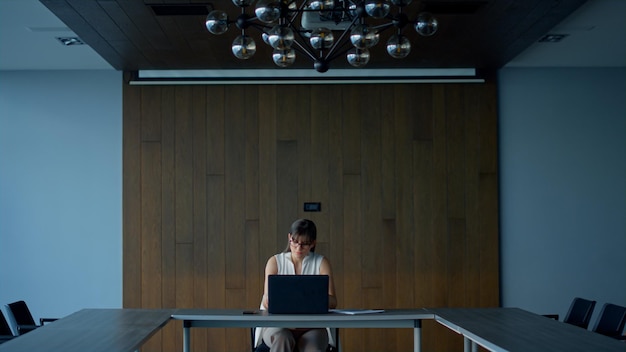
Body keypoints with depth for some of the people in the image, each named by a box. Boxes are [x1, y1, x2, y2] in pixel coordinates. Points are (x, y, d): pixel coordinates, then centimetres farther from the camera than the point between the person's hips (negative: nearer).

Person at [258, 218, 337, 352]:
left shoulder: (321, 263, 10)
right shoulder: (275, 261, 11)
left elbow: (332, 302, -2)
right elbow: (266, 302, 0)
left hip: (311, 326, 0)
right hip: (277, 323, 0)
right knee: (282, 338, -35)